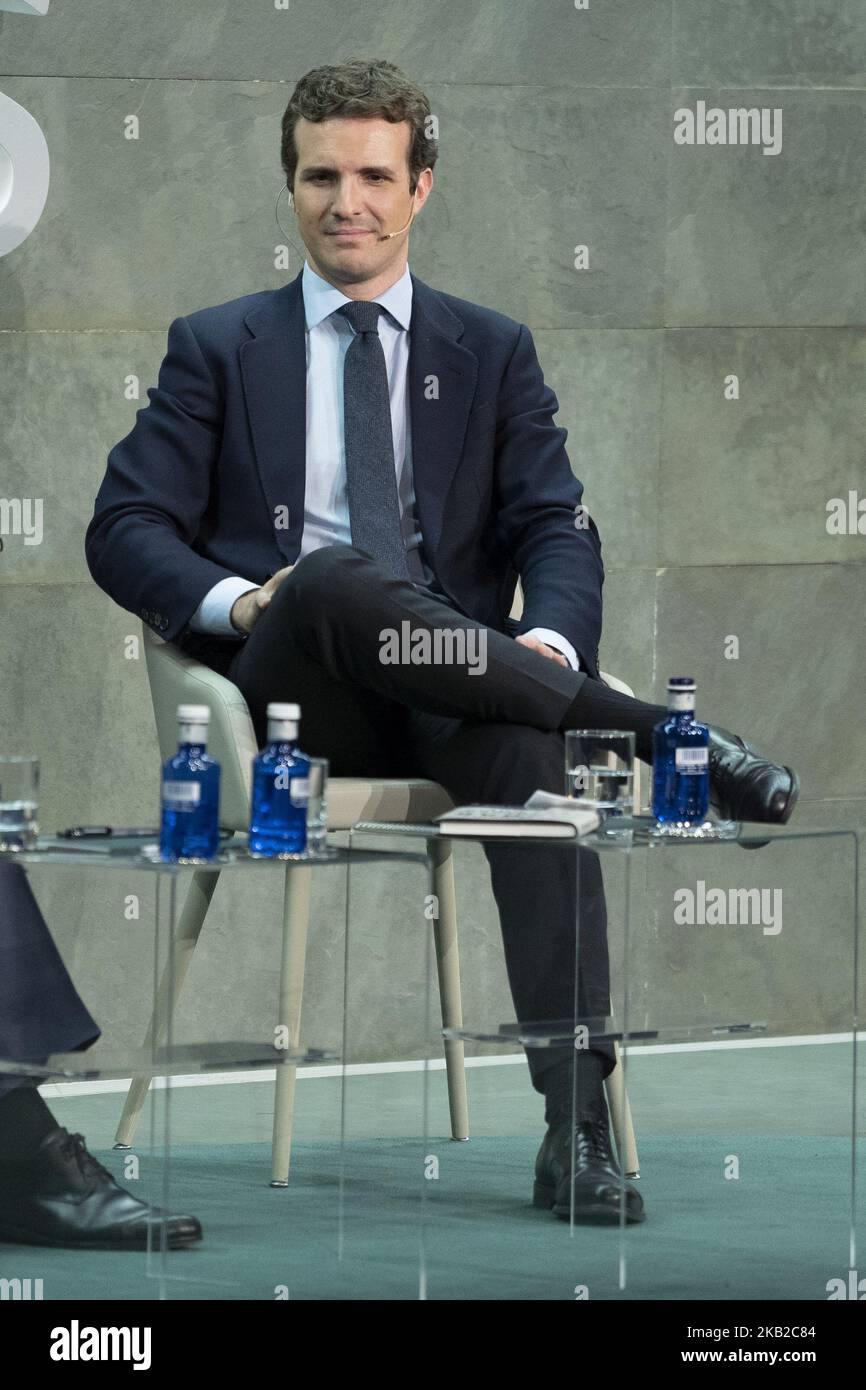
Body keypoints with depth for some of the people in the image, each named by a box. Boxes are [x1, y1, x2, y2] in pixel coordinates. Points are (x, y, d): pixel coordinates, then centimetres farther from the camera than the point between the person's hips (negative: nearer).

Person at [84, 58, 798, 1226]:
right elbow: (125, 529, 8)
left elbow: (557, 528, 10)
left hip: (449, 693, 1)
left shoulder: (492, 352, 20)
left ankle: (577, 1120, -44)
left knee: (527, 737, -37)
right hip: (286, 693, -1)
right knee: (343, 580, -38)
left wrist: (549, 639, -15)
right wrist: (238, 603, -13)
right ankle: (662, 731, -31)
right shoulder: (218, 349, 16)